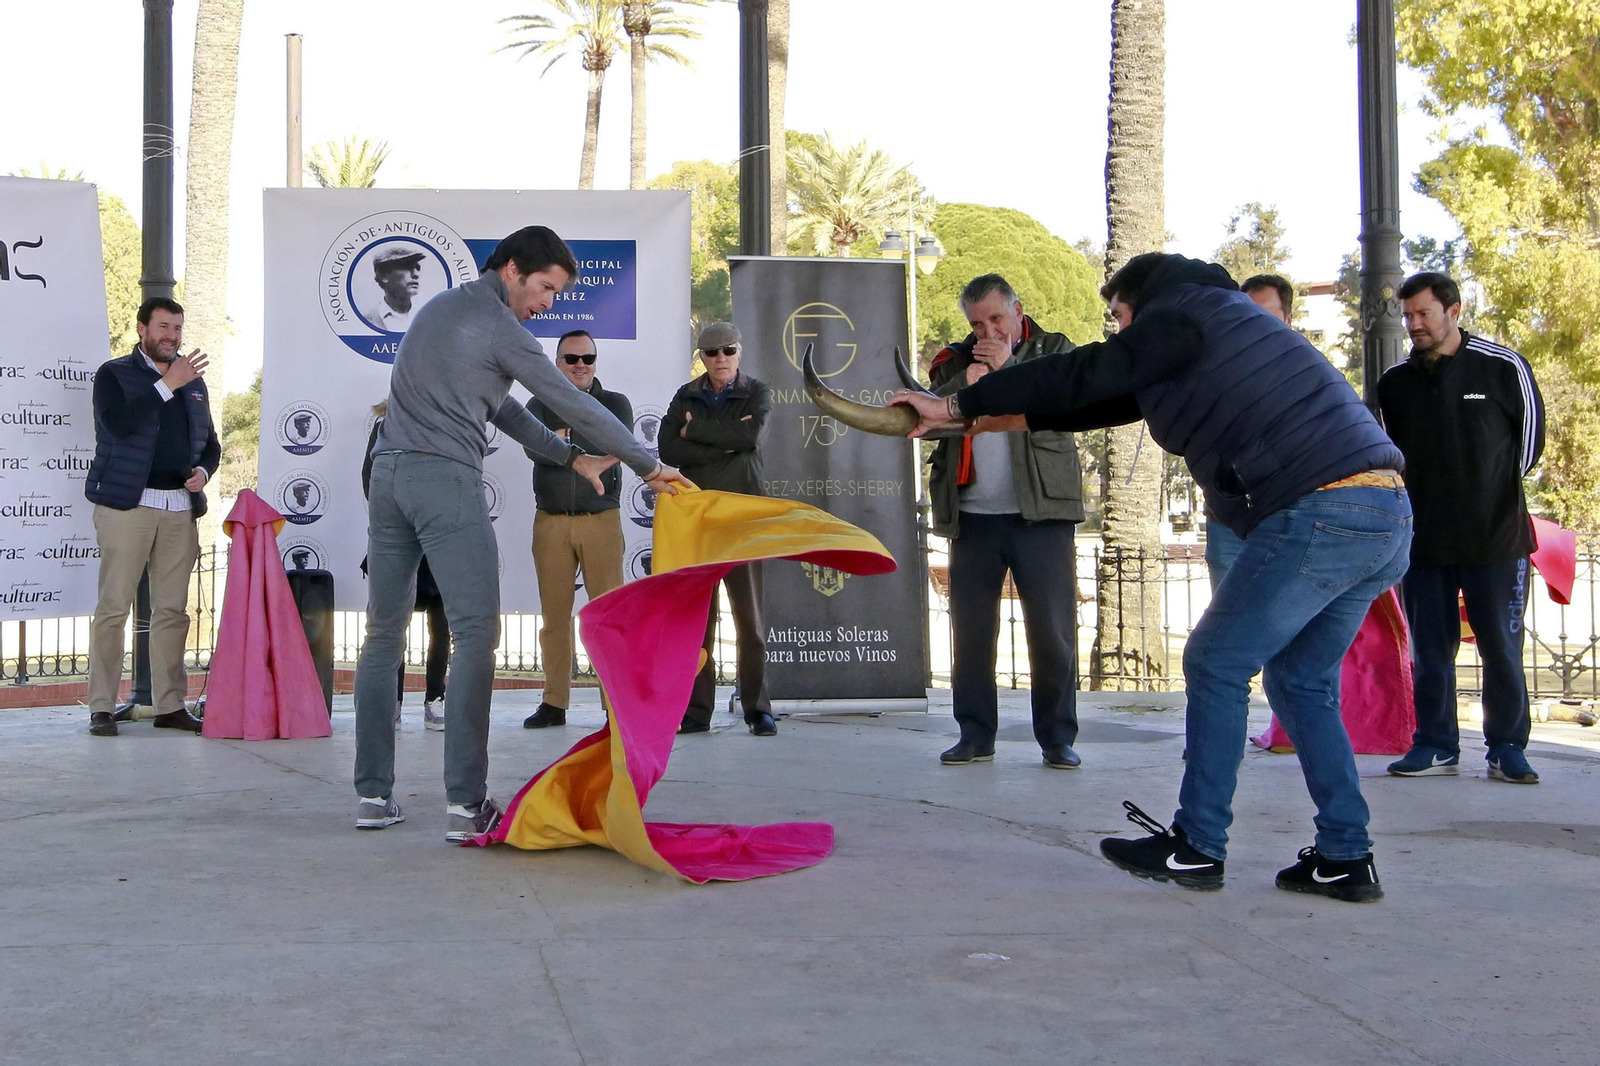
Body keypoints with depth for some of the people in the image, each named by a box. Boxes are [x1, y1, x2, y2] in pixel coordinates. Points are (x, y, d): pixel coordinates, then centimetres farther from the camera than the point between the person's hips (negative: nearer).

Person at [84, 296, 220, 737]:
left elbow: (210, 442, 25)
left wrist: (203, 471, 4)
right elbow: (118, 424, -15)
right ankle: (102, 707, -3)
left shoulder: (194, 381, 20)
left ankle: (170, 705, 9)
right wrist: (167, 384, -16)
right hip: (127, 504, -5)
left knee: (173, 609, 4)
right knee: (114, 606, -7)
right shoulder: (114, 374, 4)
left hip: (181, 507, 5)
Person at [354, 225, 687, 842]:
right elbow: (572, 403, -4)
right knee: (476, 634, -9)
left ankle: (373, 795, 10)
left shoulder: (441, 307, 22)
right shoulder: (498, 325, -5)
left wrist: (569, 456, 24)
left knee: (384, 636, 9)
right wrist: (650, 466, 5)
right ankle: (466, 804, -14)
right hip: (447, 479, -9)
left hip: (389, 473, 9)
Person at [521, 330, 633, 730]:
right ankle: (554, 704, 9)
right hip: (550, 521, 1)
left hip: (601, 519, -1)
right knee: (554, 614, 3)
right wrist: (588, 447, -16)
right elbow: (534, 446, -8)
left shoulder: (615, 404, 10)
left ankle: (617, 703, -4)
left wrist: (566, 438, -11)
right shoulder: (540, 405, 12)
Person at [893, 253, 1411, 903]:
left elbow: (1083, 376, -5)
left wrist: (958, 405, 2)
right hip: (1386, 511, 10)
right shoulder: (1221, 324, 31)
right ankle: (1345, 859, 12)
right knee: (1302, 681, 15)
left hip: (1319, 511, -10)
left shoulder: (1179, 313, 2)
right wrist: (986, 421, 31)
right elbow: (1104, 398, 32)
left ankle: (1196, 846, 6)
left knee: (1216, 666, 1)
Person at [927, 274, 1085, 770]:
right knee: (970, 631, 3)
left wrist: (1007, 367, -9)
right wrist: (964, 384, -12)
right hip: (972, 518, 3)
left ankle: (1058, 738, 6)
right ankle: (975, 736, 12)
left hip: (1040, 514, -3)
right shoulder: (956, 360, 15)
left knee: (1053, 631, -3)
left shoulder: (1054, 351, 8)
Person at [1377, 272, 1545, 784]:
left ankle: (1507, 748, 11)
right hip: (1424, 541, 3)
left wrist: (1497, 488, 13)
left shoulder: (1503, 368, -3)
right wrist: (1427, 494, 12)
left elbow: (1530, 435, 8)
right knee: (1429, 651, 6)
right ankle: (1436, 746, 15)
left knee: (1502, 647, 1)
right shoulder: (1394, 382, 6)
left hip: (1495, 538, -3)